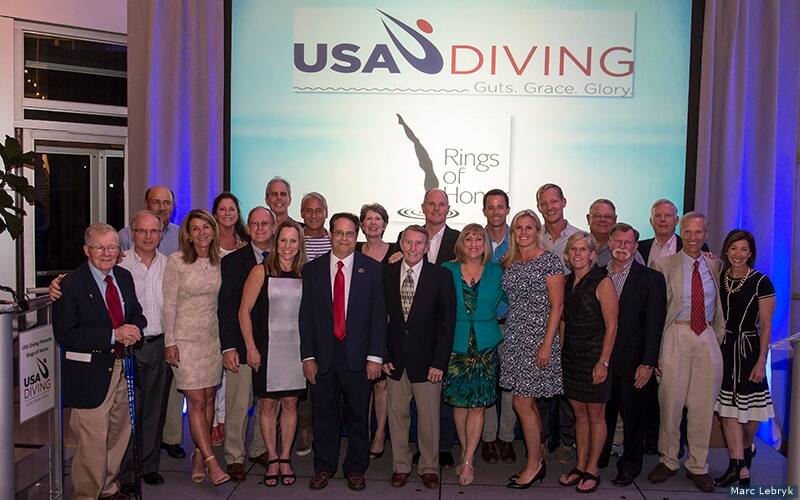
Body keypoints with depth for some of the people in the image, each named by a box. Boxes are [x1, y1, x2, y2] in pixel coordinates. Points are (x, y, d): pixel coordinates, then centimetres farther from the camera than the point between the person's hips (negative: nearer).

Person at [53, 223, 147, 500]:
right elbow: (64, 334, -19)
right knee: (94, 441, -2)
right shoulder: (71, 284, -13)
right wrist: (114, 334, -24)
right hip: (90, 373, -7)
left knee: (119, 434, 20)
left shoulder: (124, 277, 8)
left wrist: (133, 329, -7)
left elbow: (136, 313, 18)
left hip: (120, 367, 7)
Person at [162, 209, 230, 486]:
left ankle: (199, 456, 20)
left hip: (213, 337, 4)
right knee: (196, 402, -6)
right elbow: (169, 304, -6)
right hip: (186, 338, -4)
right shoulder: (176, 261, -7)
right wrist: (170, 342, -9)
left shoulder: (219, 262, 5)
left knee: (208, 399, 8)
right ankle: (212, 462, -3)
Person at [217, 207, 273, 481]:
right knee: (238, 406, 3)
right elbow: (225, 307, -4)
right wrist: (228, 347, -10)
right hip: (242, 346, -3)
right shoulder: (232, 261, -1)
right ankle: (234, 458, 18)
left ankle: (260, 449, 30)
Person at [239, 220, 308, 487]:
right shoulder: (261, 271, -4)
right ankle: (272, 459, 20)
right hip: (267, 347, -2)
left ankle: (285, 458, 22)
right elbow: (244, 310, -4)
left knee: (290, 404, 8)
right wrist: (251, 347, -9)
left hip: (295, 348, 3)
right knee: (267, 404, 6)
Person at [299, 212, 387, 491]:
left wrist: (375, 356, -8)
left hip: (358, 356, -1)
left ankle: (356, 468, 26)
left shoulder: (372, 269, 1)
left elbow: (378, 315, -2)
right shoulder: (312, 269, 5)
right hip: (323, 356, 1)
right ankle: (324, 467, 28)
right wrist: (308, 356, -2)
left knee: (358, 415, 10)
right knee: (323, 414, 11)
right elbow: (306, 316, 3)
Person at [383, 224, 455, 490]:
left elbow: (447, 321, -4)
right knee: (397, 415, 10)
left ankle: (429, 467, 25)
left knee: (429, 417, 7)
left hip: (426, 359, -2)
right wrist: (383, 355, -1)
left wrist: (439, 362, -8)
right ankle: (400, 465, 27)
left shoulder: (440, 276, -3)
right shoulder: (386, 274, 3)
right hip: (395, 359, 2)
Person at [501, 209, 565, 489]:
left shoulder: (550, 261, -8)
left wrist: (547, 345, -16)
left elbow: (557, 306, -11)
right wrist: (507, 337, 9)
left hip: (537, 338, -6)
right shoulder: (509, 263, 11)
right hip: (514, 338, 6)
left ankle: (534, 465, 12)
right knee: (527, 403, 12)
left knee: (522, 404, -5)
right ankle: (537, 462, 24)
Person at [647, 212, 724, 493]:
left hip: (708, 340, 3)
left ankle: (698, 466, 22)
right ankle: (668, 461, 21)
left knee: (703, 405, 7)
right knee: (671, 402, 3)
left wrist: (720, 338, 10)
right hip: (676, 337, -2)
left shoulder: (715, 266, 9)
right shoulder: (664, 265, -1)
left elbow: (719, 308, 20)